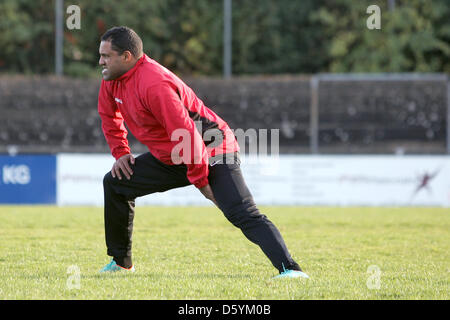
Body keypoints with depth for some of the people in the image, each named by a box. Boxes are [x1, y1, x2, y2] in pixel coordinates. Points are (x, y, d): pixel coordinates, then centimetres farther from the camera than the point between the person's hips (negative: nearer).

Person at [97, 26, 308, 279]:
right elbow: (109, 114, 23)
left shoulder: (154, 84, -29)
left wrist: (200, 180, -25)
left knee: (243, 214, -24)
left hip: (211, 153, -10)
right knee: (115, 183, 11)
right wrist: (120, 152, 13)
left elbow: (186, 134, -29)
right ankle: (121, 262, 22)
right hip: (170, 158, 10)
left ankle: (290, 269, -33)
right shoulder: (112, 79, 1)